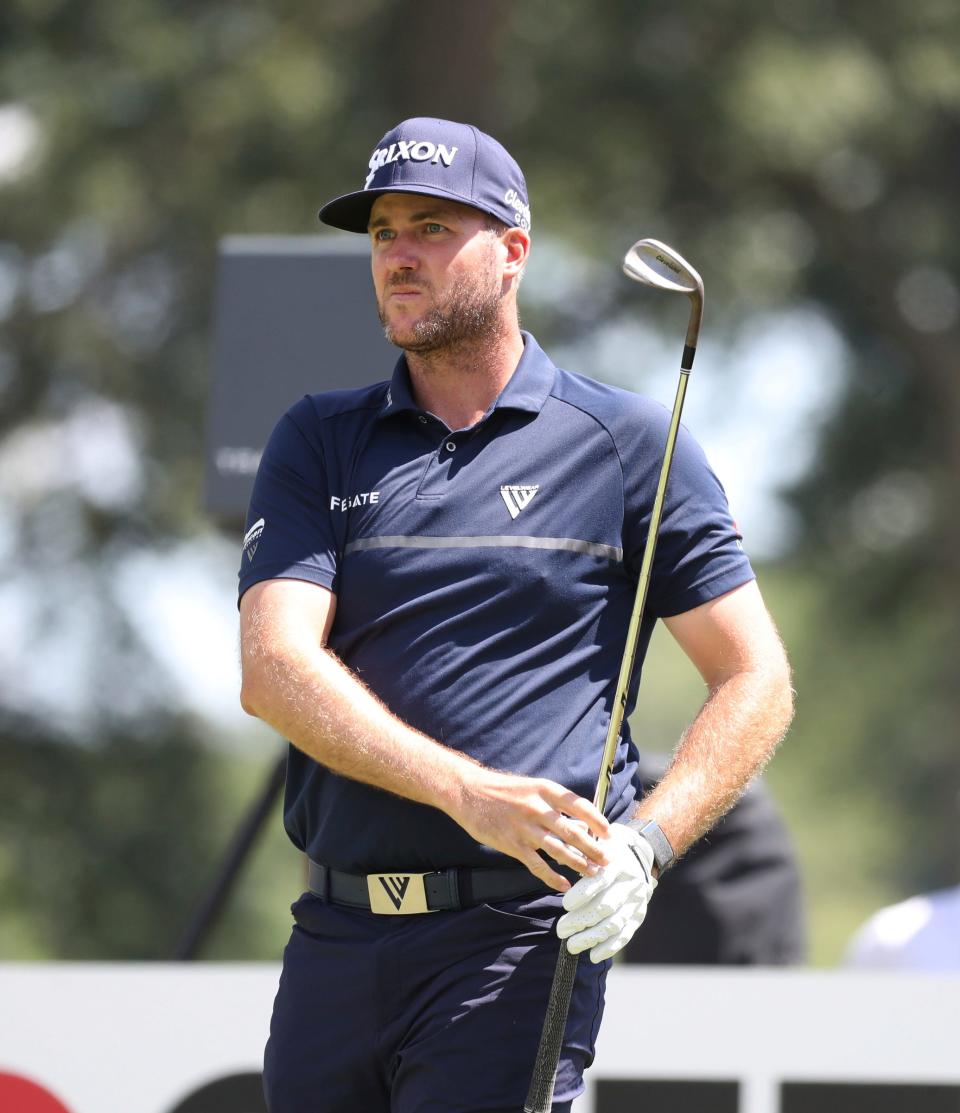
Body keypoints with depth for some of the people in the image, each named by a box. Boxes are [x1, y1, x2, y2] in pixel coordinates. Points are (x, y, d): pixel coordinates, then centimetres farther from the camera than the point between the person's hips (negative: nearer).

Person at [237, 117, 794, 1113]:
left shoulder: (630, 445, 5)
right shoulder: (318, 443, 11)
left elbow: (755, 682, 5)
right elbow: (274, 667, -4)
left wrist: (643, 844, -12)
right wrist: (465, 790, -19)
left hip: (519, 934, -4)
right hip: (335, 942, 4)